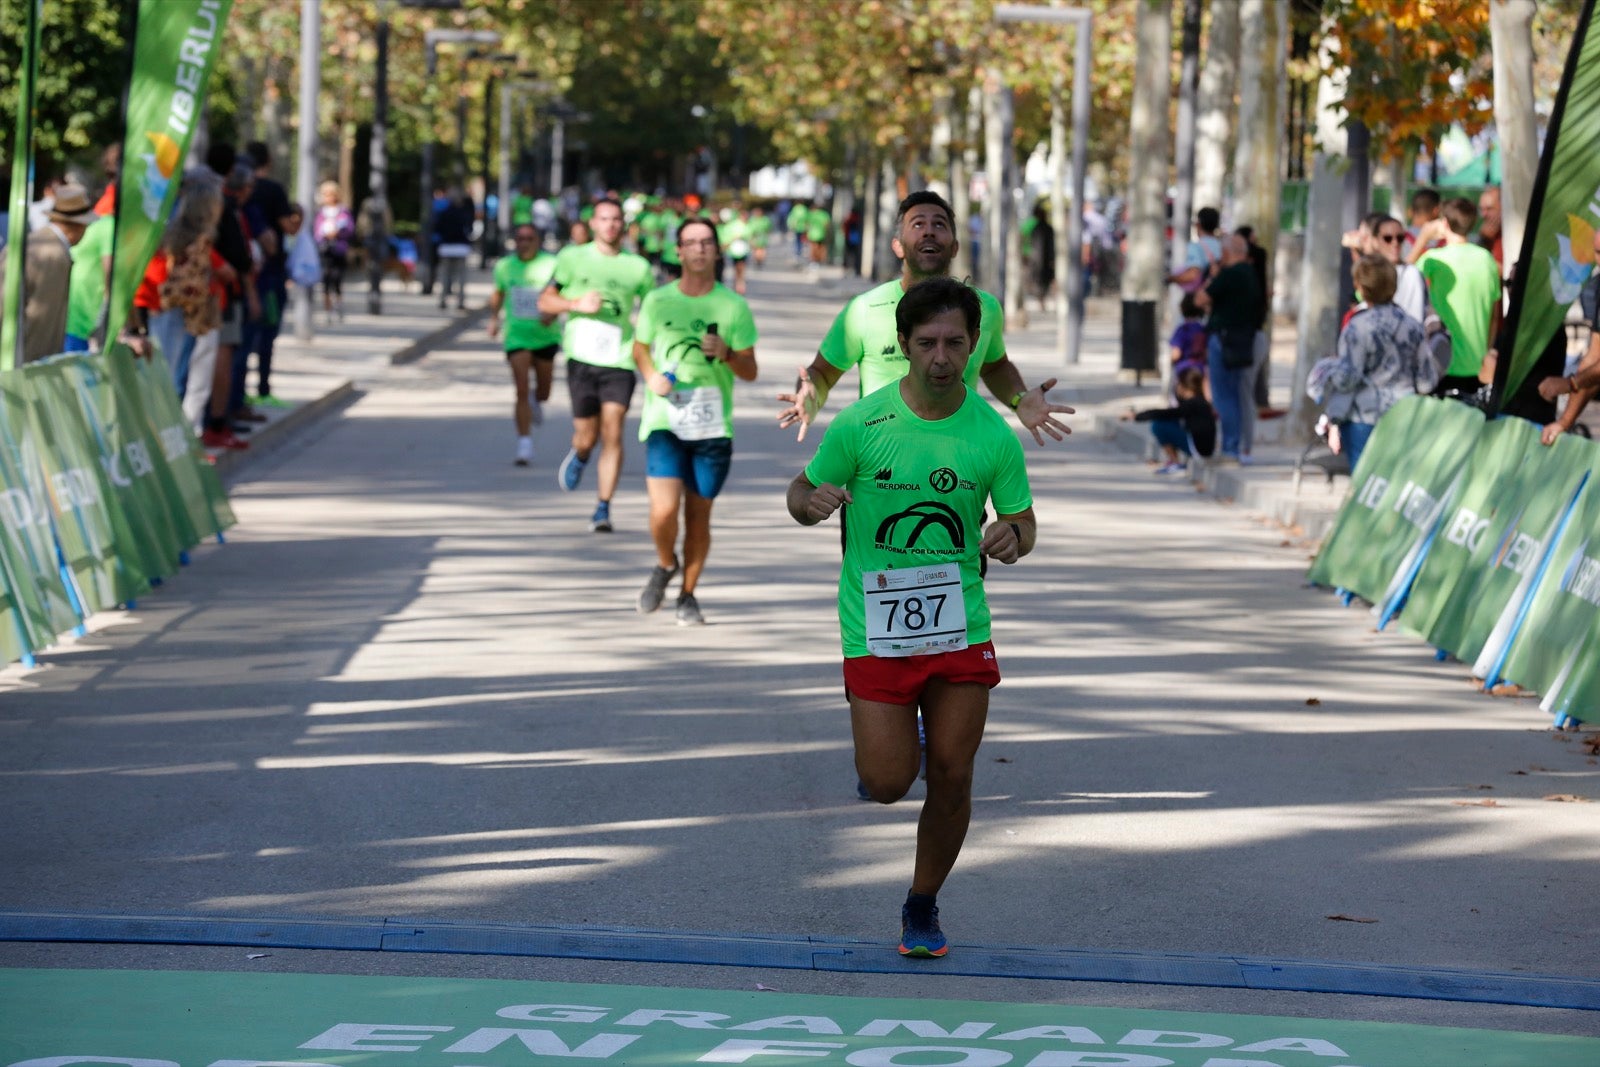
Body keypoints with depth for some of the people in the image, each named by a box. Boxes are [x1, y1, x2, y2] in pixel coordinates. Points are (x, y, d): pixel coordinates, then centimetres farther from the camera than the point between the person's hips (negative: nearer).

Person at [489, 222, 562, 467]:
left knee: (543, 390, 13)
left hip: (545, 335, 0)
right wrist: (494, 317, 6)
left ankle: (536, 402, 52)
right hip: (516, 335, 0)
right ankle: (524, 445, -9)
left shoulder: (550, 264, -5)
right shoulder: (504, 266, 2)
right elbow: (498, 294, 20)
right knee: (521, 391, -11)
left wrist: (553, 312, -23)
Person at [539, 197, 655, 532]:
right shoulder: (573, 258, 7)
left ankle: (603, 509, -5)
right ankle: (579, 455, 41)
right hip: (582, 356, 0)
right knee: (587, 435, 2)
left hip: (620, 359, 0)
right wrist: (577, 303, -9)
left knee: (612, 434, -11)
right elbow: (545, 301, 8)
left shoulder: (637, 267, 8)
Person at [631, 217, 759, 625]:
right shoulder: (658, 301, 4)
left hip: (713, 425, 1)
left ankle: (688, 594, 24)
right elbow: (640, 347, 19)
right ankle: (665, 565, 17)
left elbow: (750, 372, 5)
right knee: (664, 510, -14)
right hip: (665, 421, 0)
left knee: (699, 515, 5)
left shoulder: (734, 305, 3)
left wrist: (726, 354, -16)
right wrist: (650, 375, -2)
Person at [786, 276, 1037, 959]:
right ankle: (890, 738, 32)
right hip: (875, 630, -1)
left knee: (952, 779, 1)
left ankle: (923, 908, 22)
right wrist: (812, 501, -21)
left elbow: (1022, 519, 8)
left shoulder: (993, 435, -3)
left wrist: (1011, 538, -16)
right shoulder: (860, 425, -7)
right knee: (887, 785, -6)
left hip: (961, 627, 2)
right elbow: (801, 493, 4)